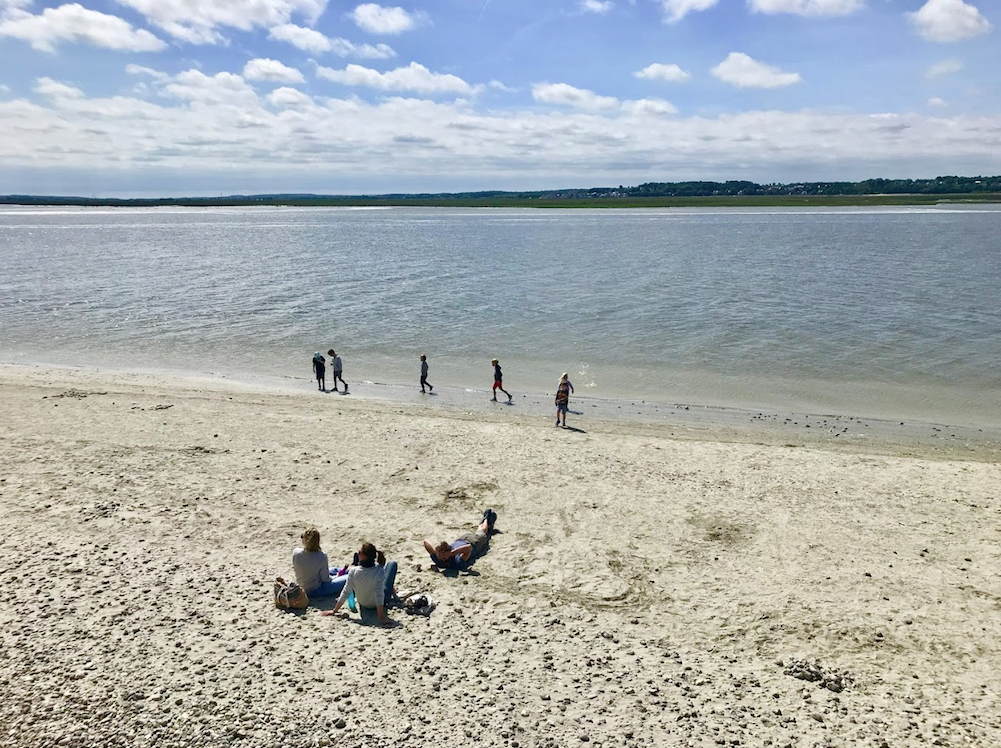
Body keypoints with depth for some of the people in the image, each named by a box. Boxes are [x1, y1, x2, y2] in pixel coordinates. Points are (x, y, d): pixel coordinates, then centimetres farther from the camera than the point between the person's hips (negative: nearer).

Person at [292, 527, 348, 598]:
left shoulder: (295, 552, -17)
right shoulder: (321, 556, -29)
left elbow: (294, 567, 4)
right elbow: (325, 578, -18)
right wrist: (335, 577, 5)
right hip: (315, 591, -6)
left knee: (334, 570, 27)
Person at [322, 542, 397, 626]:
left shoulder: (353, 571, -31)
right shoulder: (380, 571, -36)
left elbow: (345, 592, -23)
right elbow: (379, 595, -35)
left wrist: (334, 611, -11)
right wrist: (381, 617, -29)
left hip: (363, 604, 2)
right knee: (392, 563, 13)